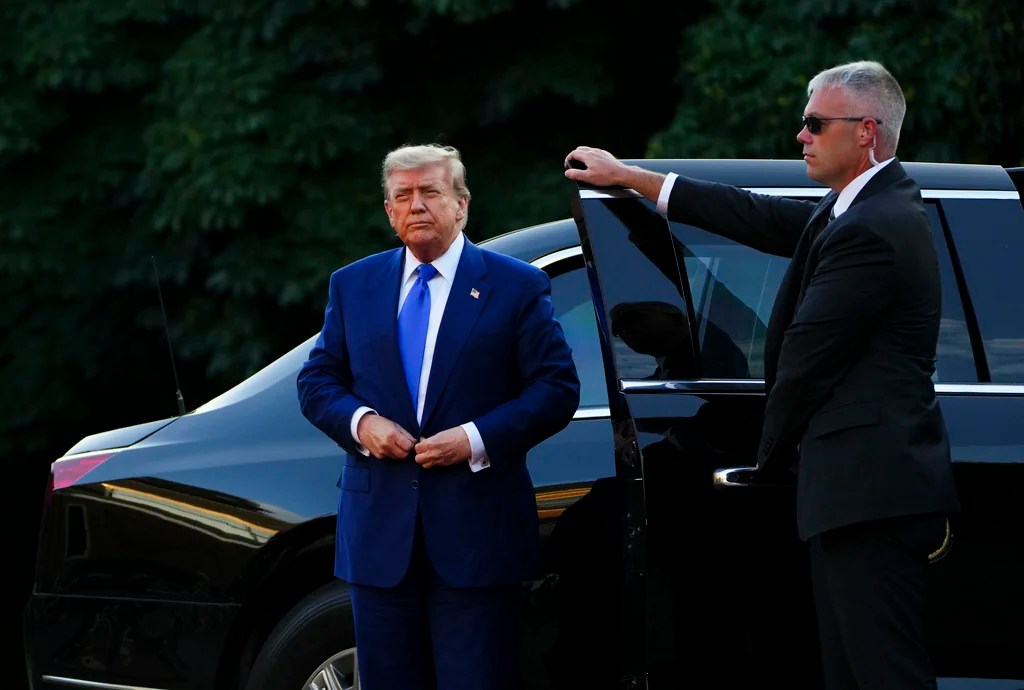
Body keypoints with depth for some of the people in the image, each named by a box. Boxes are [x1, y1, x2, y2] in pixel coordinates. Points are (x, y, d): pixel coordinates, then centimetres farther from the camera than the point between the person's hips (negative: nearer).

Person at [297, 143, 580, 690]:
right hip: (380, 533, 3)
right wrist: (360, 422, -8)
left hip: (476, 536, -3)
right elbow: (317, 382, 13)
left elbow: (557, 388, -3)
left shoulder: (517, 287, 1)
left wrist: (476, 440, -15)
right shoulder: (353, 286, 12)